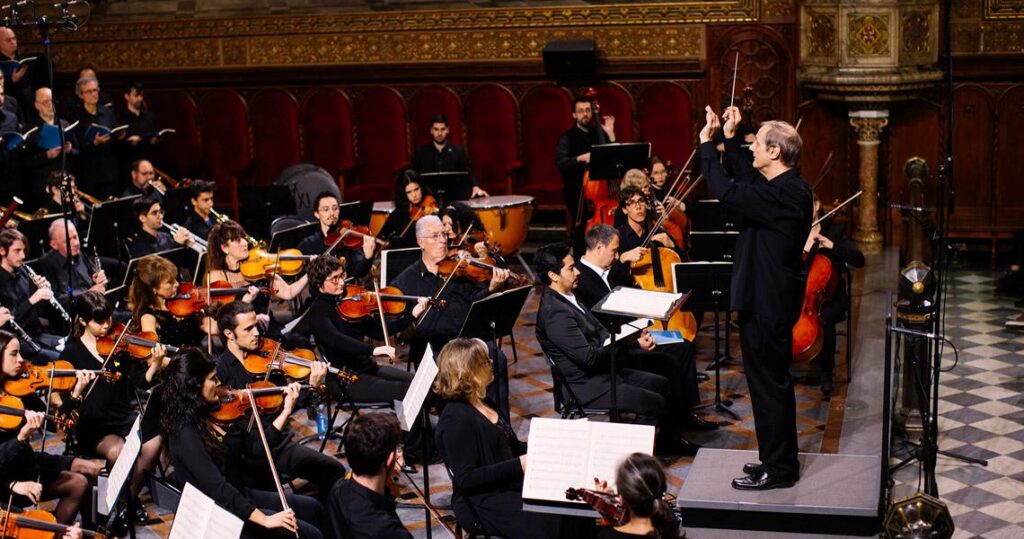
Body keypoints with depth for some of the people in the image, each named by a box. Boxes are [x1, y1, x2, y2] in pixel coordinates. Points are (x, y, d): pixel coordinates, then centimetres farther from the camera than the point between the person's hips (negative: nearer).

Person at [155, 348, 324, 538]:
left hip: (239, 497, 9)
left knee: (312, 508, 18)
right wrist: (264, 519, -32)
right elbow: (217, 487, -30)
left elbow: (255, 448, 5)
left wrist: (286, 411, 0)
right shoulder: (185, 433, -25)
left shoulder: (215, 412, 0)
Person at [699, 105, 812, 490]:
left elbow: (727, 191, -28)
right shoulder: (787, 187, 8)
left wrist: (707, 144, -18)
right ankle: (779, 460, 30)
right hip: (769, 300, 11)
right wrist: (730, 139, 22)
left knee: (768, 383, -1)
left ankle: (778, 469, 8)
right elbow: (748, 180, 26)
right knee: (772, 382, 19)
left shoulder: (784, 194, -23)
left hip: (768, 305, -11)